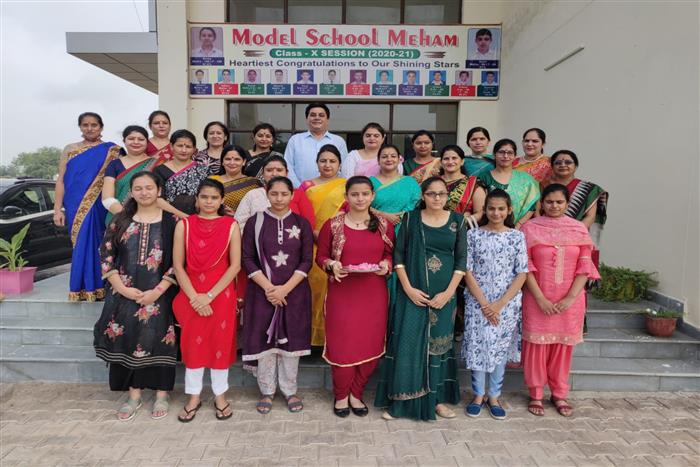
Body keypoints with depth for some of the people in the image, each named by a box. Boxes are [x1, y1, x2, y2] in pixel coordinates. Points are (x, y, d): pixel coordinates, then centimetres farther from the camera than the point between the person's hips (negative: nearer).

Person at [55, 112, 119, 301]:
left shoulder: (111, 151, 5)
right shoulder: (70, 149, 10)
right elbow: (61, 180, 8)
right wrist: (57, 209, 0)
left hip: (101, 208, -1)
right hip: (76, 208, 1)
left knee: (97, 245, -2)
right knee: (83, 246, 1)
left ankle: (98, 288, 8)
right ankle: (83, 289, 9)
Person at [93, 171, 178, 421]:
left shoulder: (171, 221, -2)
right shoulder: (120, 221, 7)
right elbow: (106, 255, 4)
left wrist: (157, 291, -13)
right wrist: (122, 288, -8)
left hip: (159, 293, -2)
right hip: (125, 293, 3)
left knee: (158, 339, 0)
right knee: (127, 338, 4)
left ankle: (161, 394, 16)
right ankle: (134, 394, 20)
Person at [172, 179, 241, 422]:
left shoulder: (231, 225, -2)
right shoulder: (184, 225, 0)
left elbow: (235, 265, -7)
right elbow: (177, 265, -3)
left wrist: (209, 295, -13)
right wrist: (194, 297, -12)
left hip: (221, 294, -1)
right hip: (191, 295, 1)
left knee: (220, 342, 7)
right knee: (192, 343, 8)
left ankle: (220, 395, 24)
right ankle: (194, 396, 24)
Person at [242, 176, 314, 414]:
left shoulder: (301, 223, 3)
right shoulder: (255, 223, 2)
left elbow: (307, 260, -1)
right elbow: (247, 259, -2)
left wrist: (285, 288, -11)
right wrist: (268, 287, -12)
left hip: (294, 292, 1)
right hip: (262, 292, 0)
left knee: (291, 339, 6)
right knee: (264, 339, 4)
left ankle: (289, 390, 21)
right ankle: (267, 391, 21)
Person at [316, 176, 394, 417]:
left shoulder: (384, 226, 5)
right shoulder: (332, 225, -2)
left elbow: (390, 255, 11)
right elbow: (320, 256, 4)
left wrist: (386, 265, -10)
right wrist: (331, 265, -16)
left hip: (374, 295, 2)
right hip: (342, 294, -2)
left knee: (371, 345, 6)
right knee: (342, 345, 2)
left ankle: (356, 394, 28)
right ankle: (341, 396, 25)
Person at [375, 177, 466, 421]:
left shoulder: (457, 221, 3)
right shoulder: (411, 218, 1)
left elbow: (461, 259, 2)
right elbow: (398, 254, -1)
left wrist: (448, 292, -7)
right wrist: (408, 288, -10)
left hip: (443, 294, 1)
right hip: (412, 293, -1)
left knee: (438, 344, 10)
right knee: (406, 344, 0)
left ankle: (436, 398, 24)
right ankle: (399, 400, 13)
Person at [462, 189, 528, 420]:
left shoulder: (517, 236, 1)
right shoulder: (473, 234, -1)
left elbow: (522, 274, -1)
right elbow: (468, 271, -4)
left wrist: (500, 303, -10)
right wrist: (484, 303, -11)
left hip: (507, 303, 1)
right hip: (477, 302, -1)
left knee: (500, 347, 8)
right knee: (478, 346, 2)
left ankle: (494, 396, 24)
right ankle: (478, 395, 20)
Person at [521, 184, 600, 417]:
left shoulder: (579, 229, 3)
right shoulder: (530, 228, -3)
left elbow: (584, 266, 1)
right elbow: (526, 266, -6)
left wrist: (570, 297, -9)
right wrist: (540, 298, -12)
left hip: (569, 300, 2)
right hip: (538, 299, -2)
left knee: (563, 345, 10)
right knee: (537, 344, 4)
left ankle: (559, 394, 26)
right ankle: (536, 394, 18)